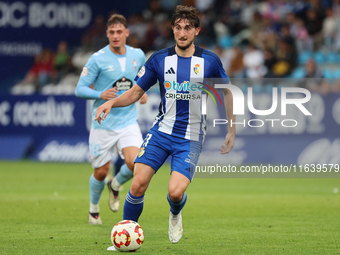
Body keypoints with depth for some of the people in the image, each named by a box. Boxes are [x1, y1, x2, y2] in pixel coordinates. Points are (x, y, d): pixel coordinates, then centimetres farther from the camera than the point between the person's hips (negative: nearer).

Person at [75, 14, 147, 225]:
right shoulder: (98, 59, -9)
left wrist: (143, 92, 4)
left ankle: (116, 185, 14)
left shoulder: (138, 55, 3)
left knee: (135, 164, -20)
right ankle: (94, 208, 35)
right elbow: (80, 89, -7)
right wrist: (100, 94, -25)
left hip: (128, 122, 2)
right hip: (103, 124, -2)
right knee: (101, 172, 6)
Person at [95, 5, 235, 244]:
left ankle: (175, 215, 19)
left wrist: (232, 130, 11)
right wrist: (111, 102, -11)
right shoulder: (159, 59, 1)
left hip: (191, 137, -2)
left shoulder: (209, 61, -2)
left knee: (175, 192, -18)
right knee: (138, 184, -15)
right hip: (162, 131, 2)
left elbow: (227, 92, 13)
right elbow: (136, 92, 8)